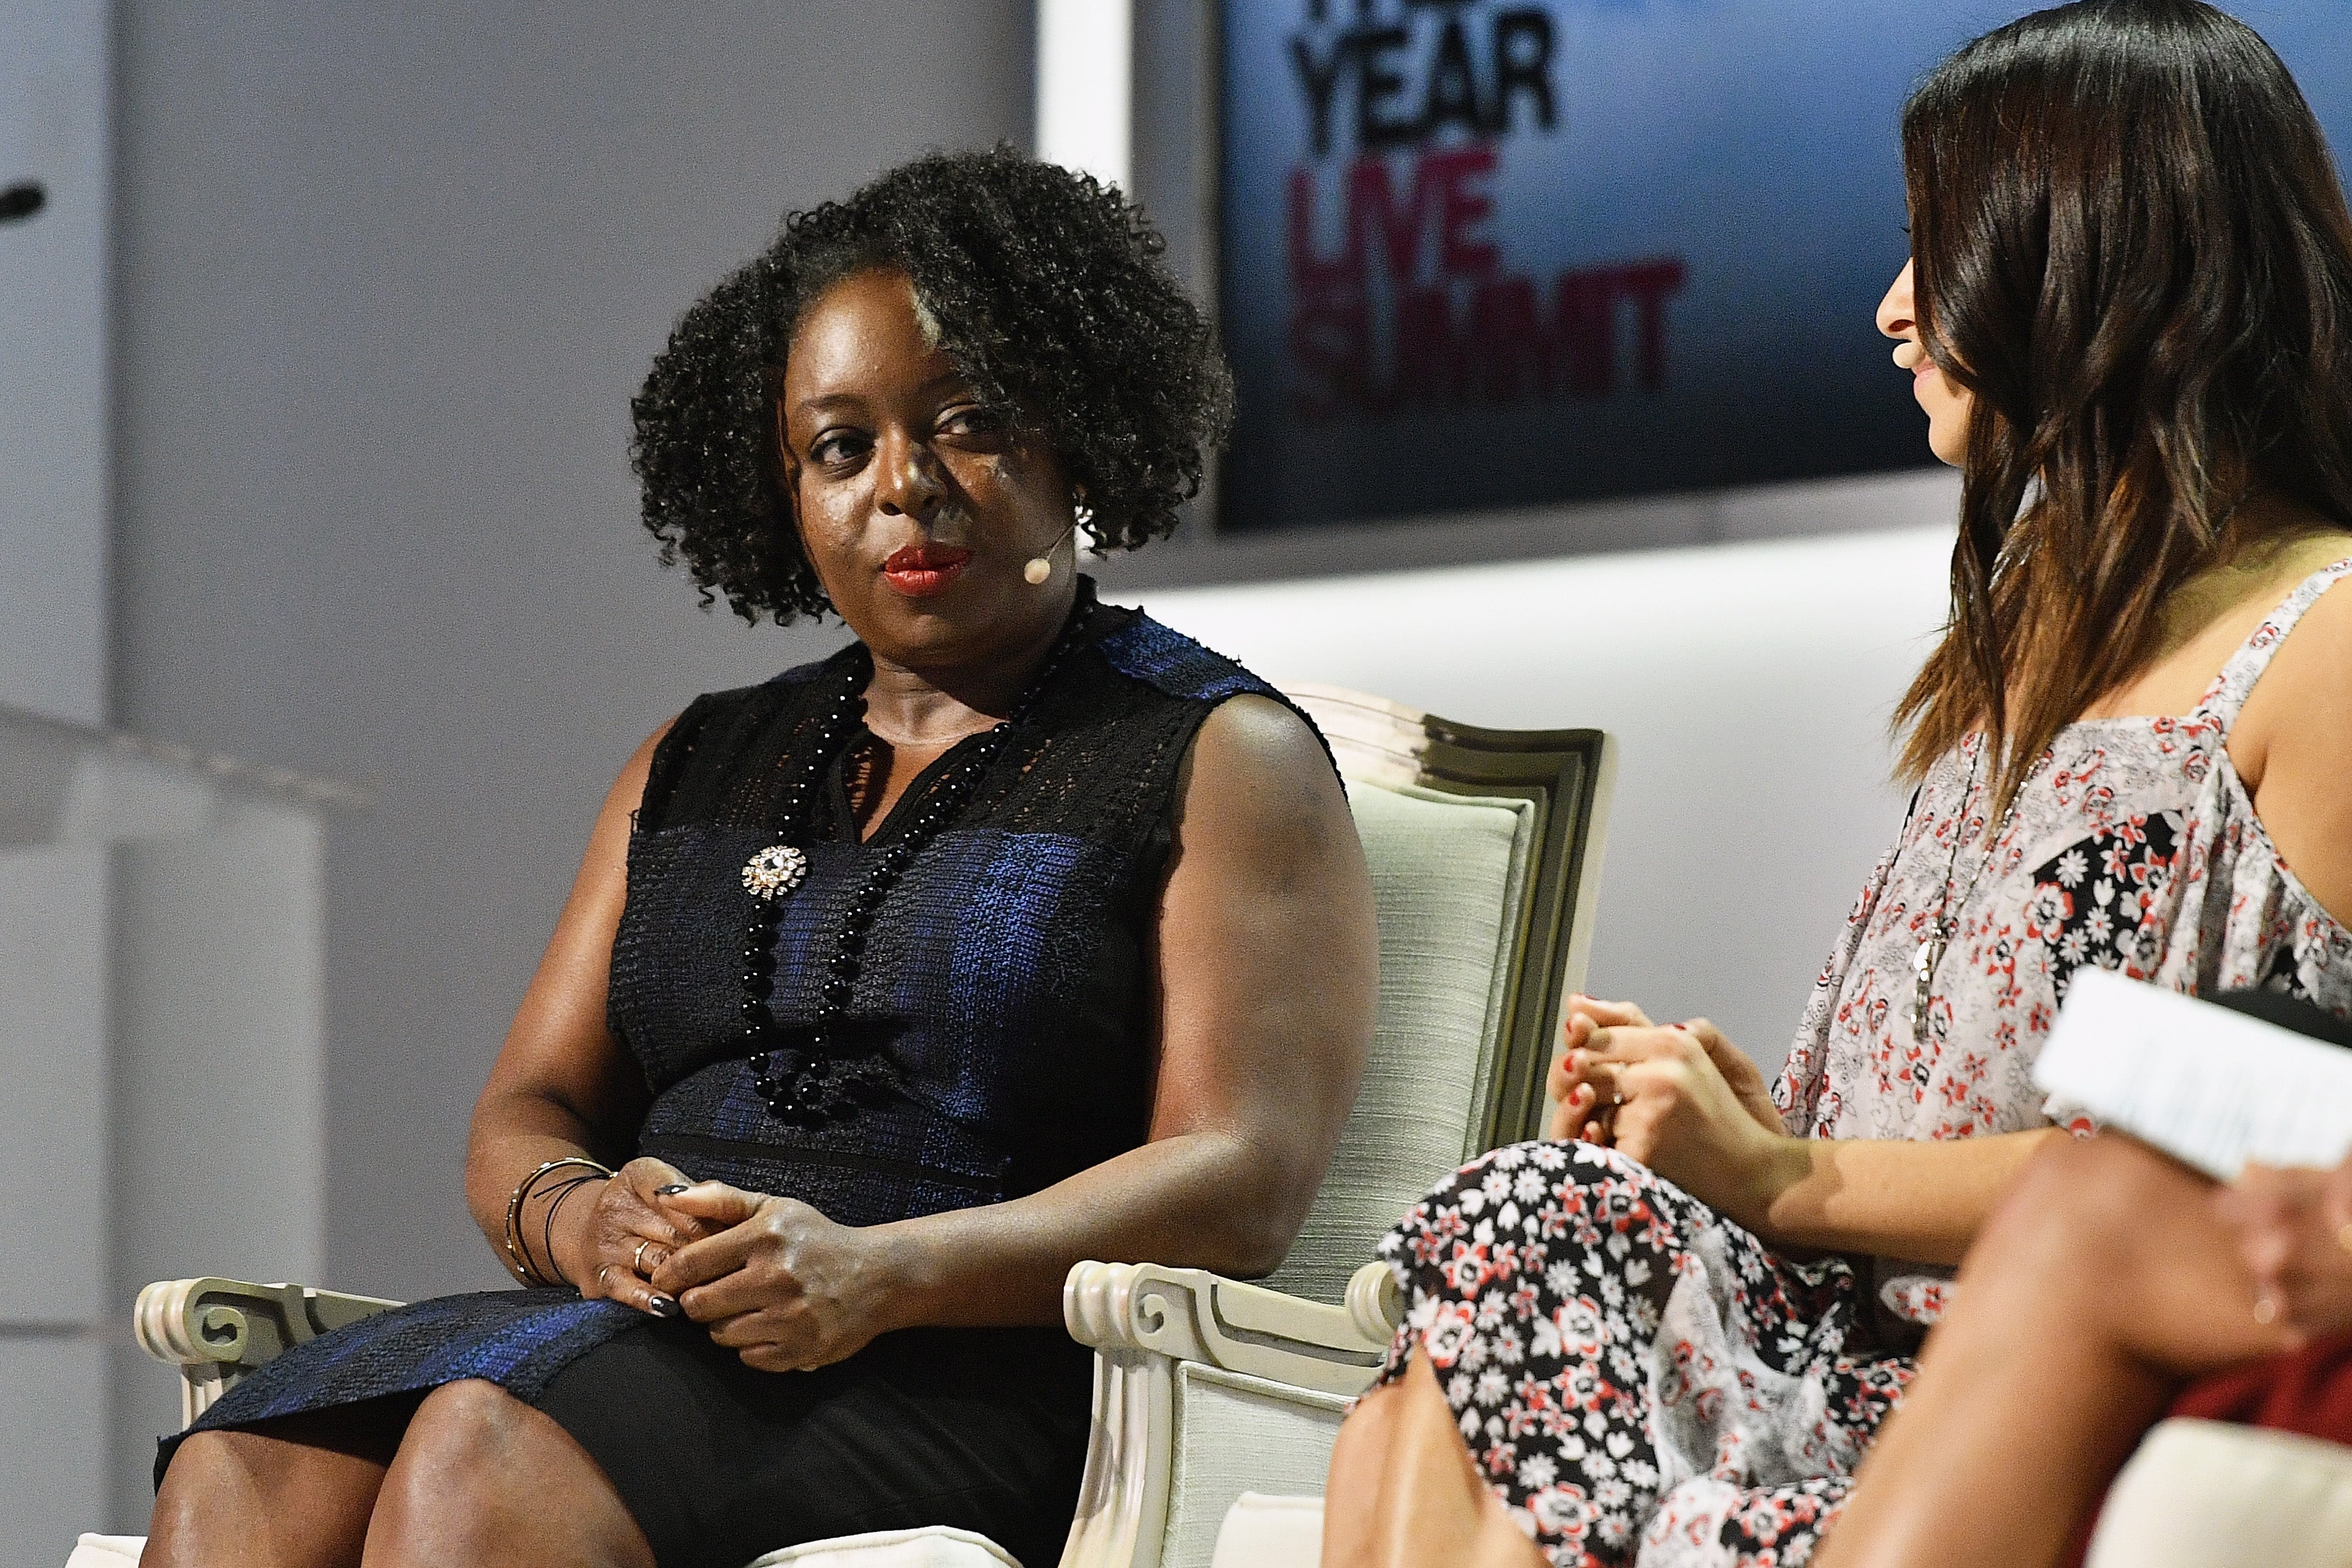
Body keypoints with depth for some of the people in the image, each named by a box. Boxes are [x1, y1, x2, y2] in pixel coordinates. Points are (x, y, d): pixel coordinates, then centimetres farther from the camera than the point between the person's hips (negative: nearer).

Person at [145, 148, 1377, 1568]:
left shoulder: (1221, 759, 8)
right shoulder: (695, 766, 26)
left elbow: (1244, 1182, -5)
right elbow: (527, 1115, 20)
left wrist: (876, 1273, -20)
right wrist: (578, 1216, -7)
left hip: (966, 1385, -5)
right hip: (635, 1339, 5)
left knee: (484, 1454, -34)